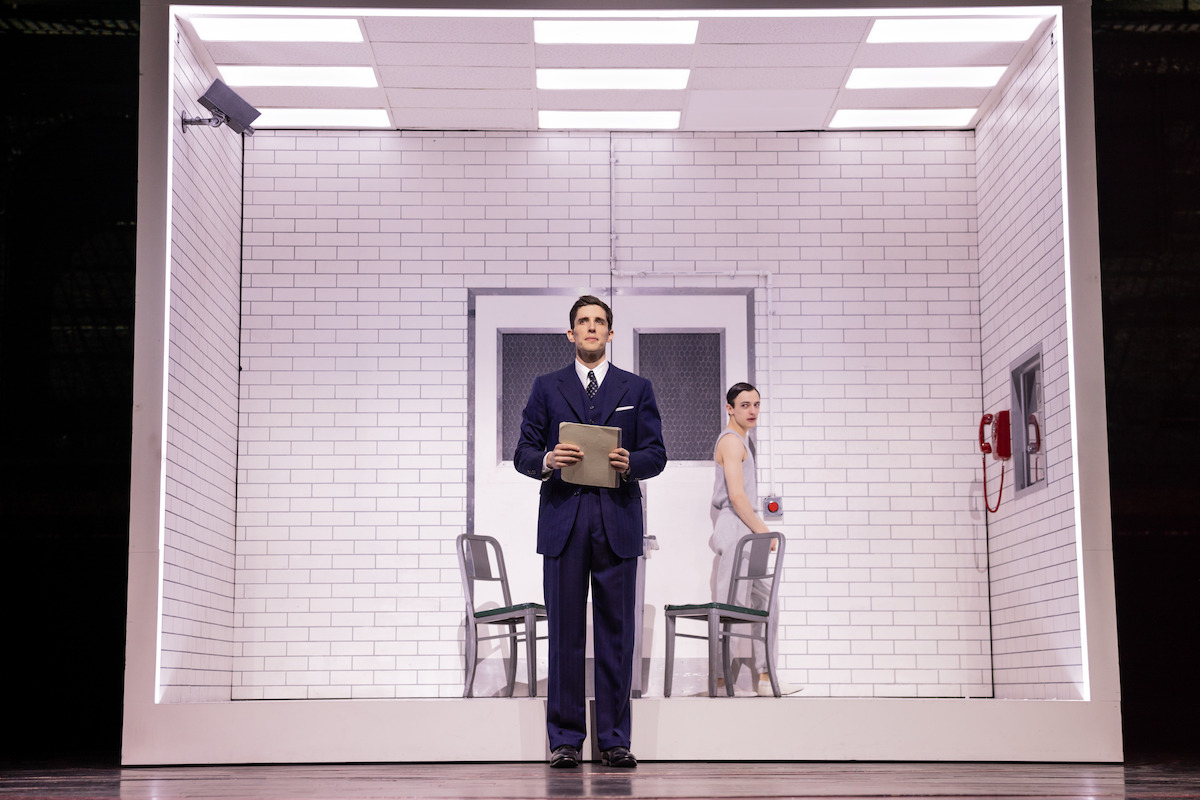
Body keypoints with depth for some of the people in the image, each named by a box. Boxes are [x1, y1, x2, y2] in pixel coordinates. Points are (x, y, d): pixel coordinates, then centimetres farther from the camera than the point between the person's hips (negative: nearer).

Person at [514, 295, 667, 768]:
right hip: (563, 520, 0)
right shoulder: (547, 388, 13)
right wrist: (546, 461, -13)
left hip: (618, 521, 0)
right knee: (565, 633, 0)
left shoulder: (637, 389, 14)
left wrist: (630, 462, -13)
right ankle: (564, 740, 6)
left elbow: (656, 454, 8)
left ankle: (614, 740, 6)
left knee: (616, 633, 0)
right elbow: (523, 453, 8)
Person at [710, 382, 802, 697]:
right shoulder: (731, 441, -11)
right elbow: (737, 496, -19)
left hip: (743, 531, 11)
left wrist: (759, 530, 19)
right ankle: (723, 679, -9)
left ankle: (763, 677, 12)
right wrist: (762, 530, -13)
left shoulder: (742, 440, 21)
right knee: (732, 606, -10)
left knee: (760, 603, 10)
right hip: (734, 529, -11)